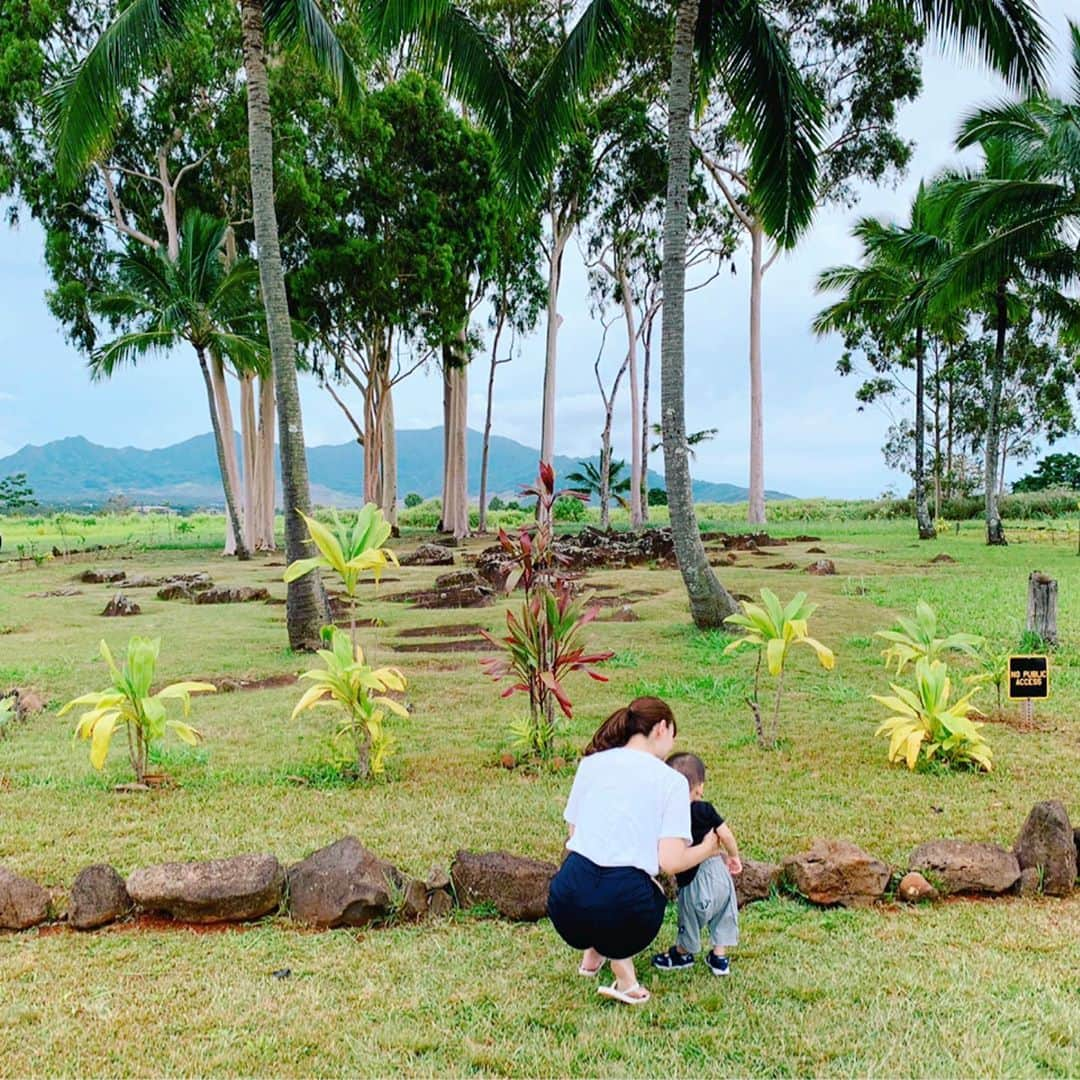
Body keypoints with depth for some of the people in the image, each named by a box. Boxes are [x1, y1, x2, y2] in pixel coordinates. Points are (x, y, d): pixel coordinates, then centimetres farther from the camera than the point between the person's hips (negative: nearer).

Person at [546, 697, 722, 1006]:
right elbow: (670, 862, -4)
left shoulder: (591, 762, 12)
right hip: (623, 907, -3)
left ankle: (594, 953, 29)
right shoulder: (672, 781, 3)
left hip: (566, 901, 3)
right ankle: (624, 980, 15)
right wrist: (707, 848, 16)